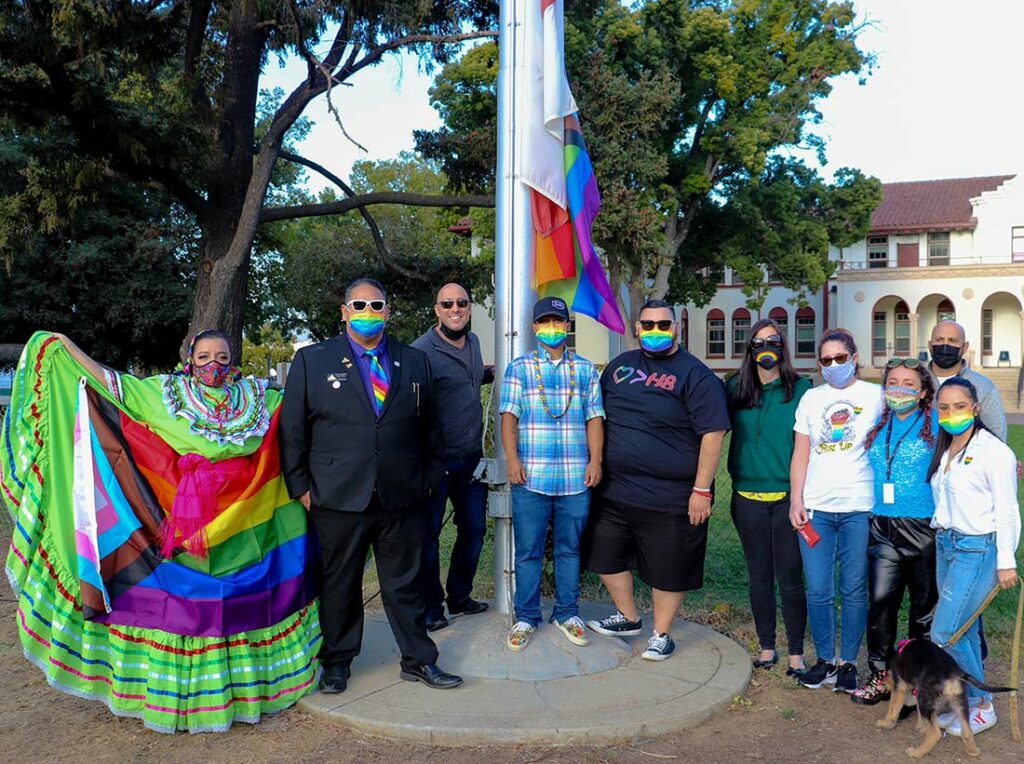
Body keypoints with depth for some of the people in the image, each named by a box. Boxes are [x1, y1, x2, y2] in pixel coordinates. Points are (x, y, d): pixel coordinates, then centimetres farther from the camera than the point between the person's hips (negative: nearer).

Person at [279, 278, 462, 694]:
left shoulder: (414, 361, 10)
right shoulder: (312, 359, 3)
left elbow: (429, 428, 14)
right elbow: (292, 429, 2)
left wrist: (430, 478, 8)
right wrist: (300, 487, -2)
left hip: (403, 499, 2)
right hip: (338, 499, -1)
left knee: (405, 582, 11)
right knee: (339, 584, 11)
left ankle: (418, 660, 25)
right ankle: (337, 663, 28)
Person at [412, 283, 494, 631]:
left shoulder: (473, 342, 9)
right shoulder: (422, 351, -15)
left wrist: (494, 372, 15)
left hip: (471, 459, 7)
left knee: (474, 529, 15)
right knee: (428, 534, 3)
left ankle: (460, 596, 32)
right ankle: (431, 607, 18)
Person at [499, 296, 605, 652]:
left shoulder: (585, 369, 11)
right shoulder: (519, 367, 5)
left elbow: (594, 418, 9)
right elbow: (509, 416, 0)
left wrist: (595, 460, -1)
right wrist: (512, 459, -10)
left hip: (575, 477, 2)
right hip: (530, 476, -2)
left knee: (570, 548, 11)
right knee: (528, 550, 4)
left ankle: (567, 613, 24)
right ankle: (526, 617, 17)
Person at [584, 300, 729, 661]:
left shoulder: (695, 375, -8)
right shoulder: (620, 365, 9)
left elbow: (712, 434, -12)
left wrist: (702, 490, -16)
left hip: (671, 497, -6)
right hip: (614, 490, 6)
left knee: (668, 570, 6)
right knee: (606, 556, 15)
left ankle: (661, 634, 27)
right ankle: (628, 617, 37)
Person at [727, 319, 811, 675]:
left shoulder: (801, 388, -2)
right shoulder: (736, 388, 4)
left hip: (788, 496, -2)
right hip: (749, 496, 2)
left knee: (790, 578, 2)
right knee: (759, 576, 12)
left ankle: (796, 653, 17)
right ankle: (766, 647, 26)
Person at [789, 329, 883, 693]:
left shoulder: (875, 396, 3)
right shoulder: (811, 398, 11)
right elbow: (800, 454, 11)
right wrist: (796, 500, 3)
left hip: (859, 508, -2)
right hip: (816, 508, 2)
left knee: (854, 591, 5)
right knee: (818, 591, 4)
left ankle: (848, 662, 19)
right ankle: (825, 659, 19)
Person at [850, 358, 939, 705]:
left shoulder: (936, 425, -3)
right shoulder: (877, 428, 11)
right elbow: (866, 471, 22)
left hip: (925, 529, -3)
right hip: (883, 529, 3)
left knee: (925, 604, 8)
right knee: (880, 600, -2)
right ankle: (880, 675, 10)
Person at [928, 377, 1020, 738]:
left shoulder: (993, 451, -12)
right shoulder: (944, 450, 10)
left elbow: (1006, 510, -11)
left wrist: (1006, 561, -10)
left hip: (977, 549, -7)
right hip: (945, 544, 7)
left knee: (945, 633, -7)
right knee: (963, 631, 12)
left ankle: (982, 707, 10)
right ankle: (970, 702, 22)